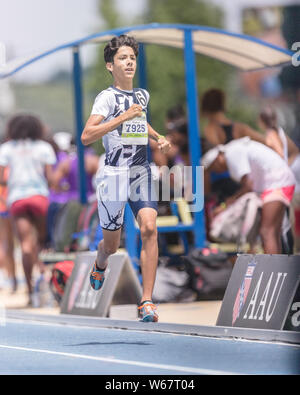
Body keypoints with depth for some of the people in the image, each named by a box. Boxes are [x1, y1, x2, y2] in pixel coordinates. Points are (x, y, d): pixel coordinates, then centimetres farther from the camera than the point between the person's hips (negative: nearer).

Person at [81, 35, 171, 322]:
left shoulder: (142, 95, 11)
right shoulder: (108, 97, -8)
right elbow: (86, 136, -21)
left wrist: (158, 138, 17)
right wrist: (122, 118, -25)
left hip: (141, 172, 4)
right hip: (113, 174, -4)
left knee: (149, 228, -19)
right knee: (111, 244, 8)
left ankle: (147, 301, -18)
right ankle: (100, 265, 47)